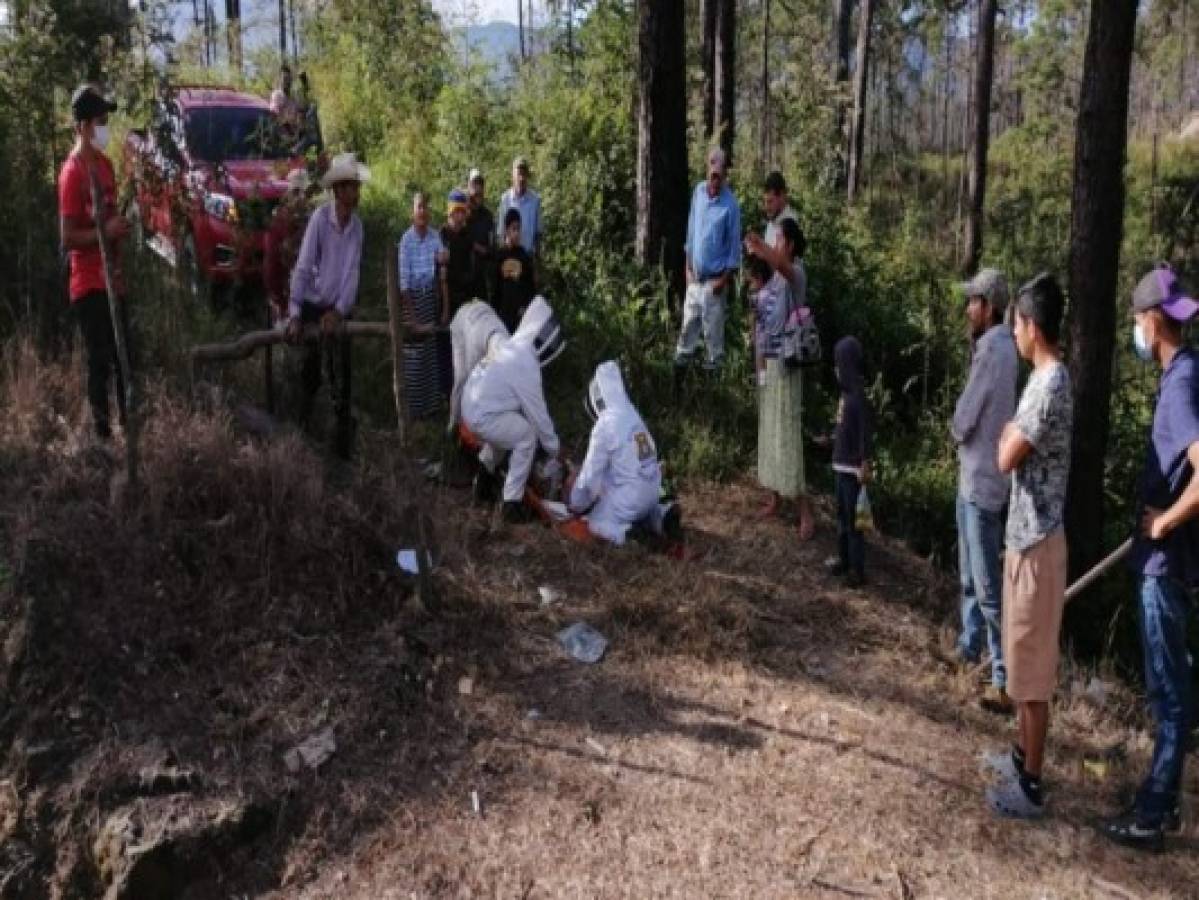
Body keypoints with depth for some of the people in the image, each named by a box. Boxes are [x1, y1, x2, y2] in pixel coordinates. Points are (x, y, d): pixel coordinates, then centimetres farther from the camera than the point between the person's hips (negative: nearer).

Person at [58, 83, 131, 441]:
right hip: (89, 285, -8)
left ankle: (128, 424, 24)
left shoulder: (105, 165, 10)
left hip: (112, 280, 8)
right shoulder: (72, 173, -16)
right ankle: (101, 432, 5)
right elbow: (67, 239, -18)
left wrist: (120, 230, 5)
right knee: (100, 363, -4)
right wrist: (106, 231, -22)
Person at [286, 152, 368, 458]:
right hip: (314, 306, -2)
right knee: (311, 370, 10)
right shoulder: (320, 218, -17)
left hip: (340, 310, 3)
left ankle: (344, 440, 14)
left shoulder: (357, 225, -6)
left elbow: (353, 272, -7)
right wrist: (294, 314, -23)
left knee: (341, 375, 6)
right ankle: (303, 428, 28)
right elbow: (303, 268, -19)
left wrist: (339, 311, -17)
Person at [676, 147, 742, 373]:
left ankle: (715, 362, 19)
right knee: (689, 319, 14)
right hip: (695, 276, 5)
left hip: (714, 278, -5)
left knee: (713, 324, 4)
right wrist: (688, 266, 10)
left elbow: (735, 246, -8)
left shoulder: (730, 205, -14)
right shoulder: (698, 191, 2)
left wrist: (724, 279, -12)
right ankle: (682, 357, 28)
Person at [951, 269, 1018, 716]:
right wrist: (963, 426, 1)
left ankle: (1005, 682, -3)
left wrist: (955, 427, 1)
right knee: (969, 577, 22)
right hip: (972, 478, 10)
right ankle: (970, 646, 36)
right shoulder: (994, 346, 12)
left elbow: (962, 421, -18)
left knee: (987, 586, -7)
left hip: (983, 482, -10)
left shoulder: (993, 349, -19)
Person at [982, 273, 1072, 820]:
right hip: (1026, 535, 10)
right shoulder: (1044, 380, 11)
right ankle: (1023, 755, 34)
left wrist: (1008, 432, -5)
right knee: (1022, 660, 20)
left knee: (1033, 665, -1)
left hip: (1037, 542, -10)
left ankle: (1031, 785, 10)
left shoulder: (1050, 387, -21)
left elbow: (1006, 459, -22)